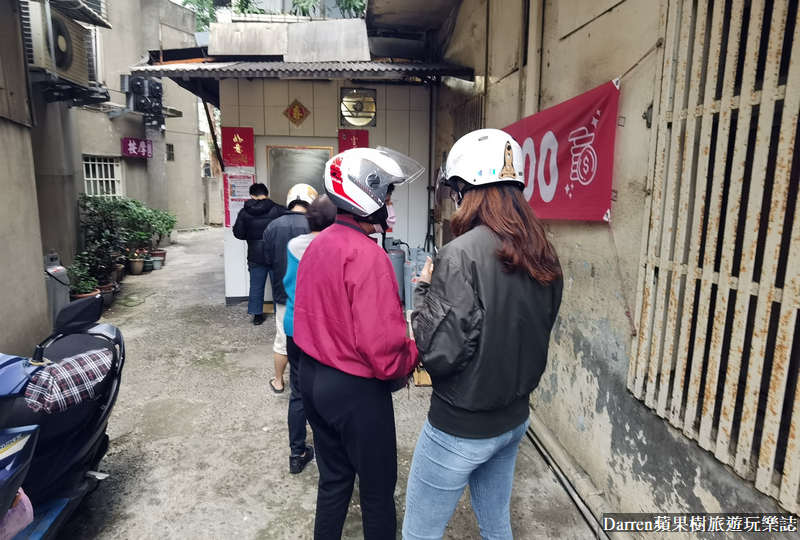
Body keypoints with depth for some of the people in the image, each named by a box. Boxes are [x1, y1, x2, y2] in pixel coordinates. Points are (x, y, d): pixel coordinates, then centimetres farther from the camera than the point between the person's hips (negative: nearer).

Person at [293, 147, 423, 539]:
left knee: (334, 478, 25)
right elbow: (385, 354, -27)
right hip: (356, 390, -8)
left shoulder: (317, 245, 3)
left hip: (312, 377, 8)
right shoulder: (367, 256, -24)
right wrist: (415, 352, -8)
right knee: (377, 491, 13)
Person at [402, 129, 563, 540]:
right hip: (515, 419, 7)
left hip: (461, 427, -7)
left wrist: (425, 290, -11)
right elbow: (534, 333, 9)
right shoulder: (543, 257, -1)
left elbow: (439, 352, -23)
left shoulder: (462, 255, -24)